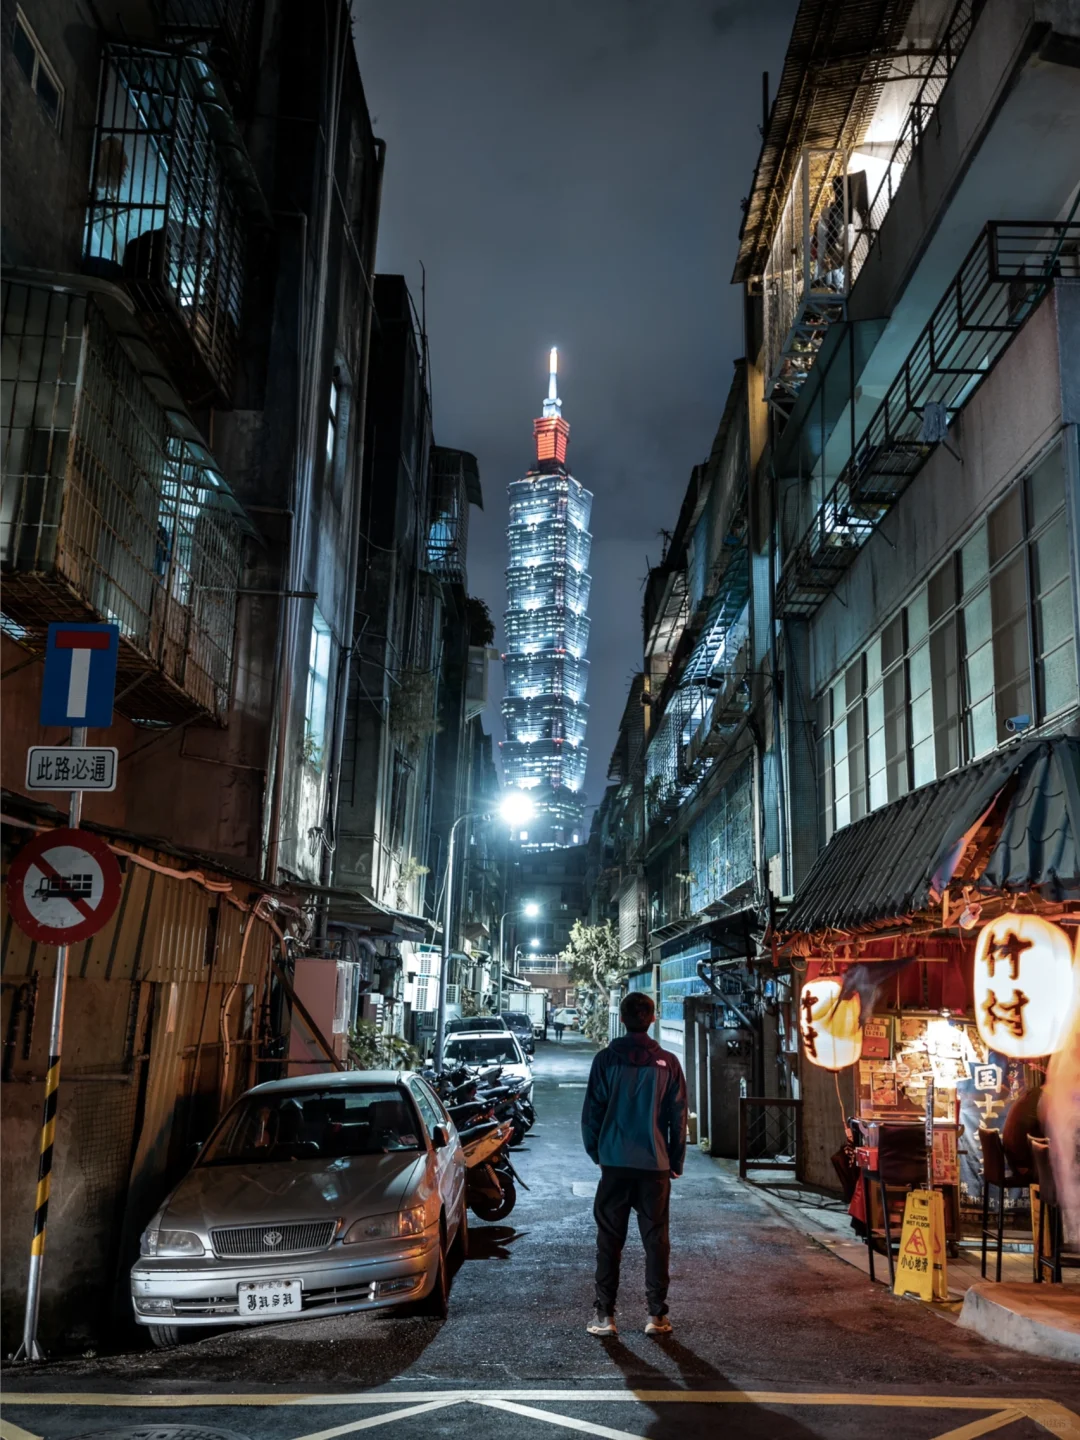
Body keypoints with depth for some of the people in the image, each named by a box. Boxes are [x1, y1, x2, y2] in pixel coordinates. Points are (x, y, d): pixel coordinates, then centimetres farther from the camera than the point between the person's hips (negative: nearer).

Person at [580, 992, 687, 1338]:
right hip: (655, 1165, 1)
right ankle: (657, 1315, 10)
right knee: (656, 1239, 8)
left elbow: (591, 1113, -2)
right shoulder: (667, 1063, -1)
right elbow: (678, 1117, 2)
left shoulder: (606, 1060, -4)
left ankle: (605, 1315, 6)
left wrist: (596, 1153, 12)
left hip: (615, 1163, -1)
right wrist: (675, 1162, 13)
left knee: (609, 1240, 6)